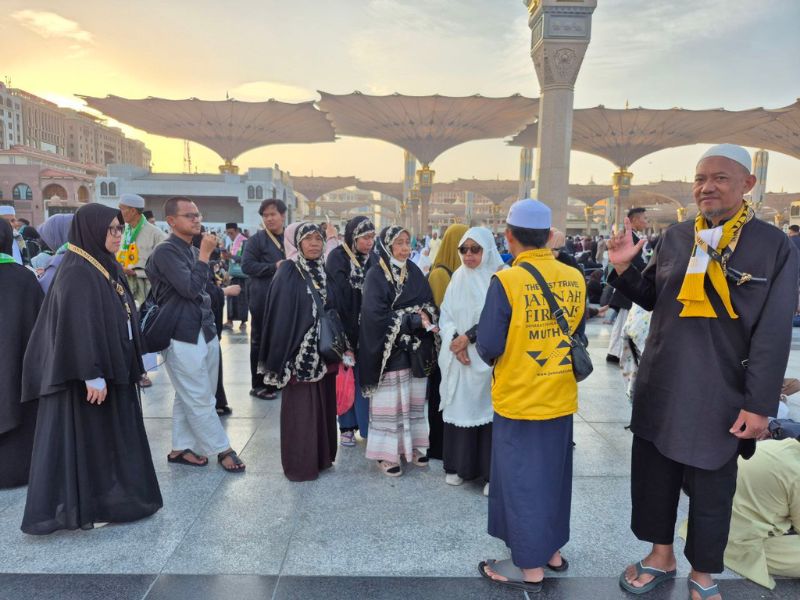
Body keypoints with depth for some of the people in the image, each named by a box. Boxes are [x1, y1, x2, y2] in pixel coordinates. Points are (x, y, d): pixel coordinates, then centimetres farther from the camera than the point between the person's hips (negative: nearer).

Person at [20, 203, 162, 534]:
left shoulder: (108, 267, 11)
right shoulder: (77, 272, -17)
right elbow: (78, 326, -24)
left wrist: (131, 364, 16)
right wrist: (91, 374, -26)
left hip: (114, 366, 9)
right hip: (91, 373, -9)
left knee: (112, 436, 16)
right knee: (85, 438, 2)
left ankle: (107, 500, 28)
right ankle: (83, 508, 15)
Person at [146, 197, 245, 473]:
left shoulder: (194, 252, 14)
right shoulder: (165, 251, -11)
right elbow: (190, 288, -20)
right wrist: (205, 255, -15)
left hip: (205, 332, 8)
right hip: (181, 337, -8)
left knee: (187, 397, 14)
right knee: (201, 400, 1)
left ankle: (181, 448, 24)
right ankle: (223, 449, 11)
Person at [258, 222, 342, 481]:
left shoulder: (326, 271, 9)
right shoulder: (288, 272, -8)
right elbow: (280, 315, -11)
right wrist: (282, 356, -16)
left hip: (323, 350, 6)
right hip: (299, 351, -6)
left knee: (323, 403, 13)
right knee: (300, 407, 2)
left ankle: (321, 456, 28)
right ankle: (299, 464, 14)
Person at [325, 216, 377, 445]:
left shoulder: (373, 258, 4)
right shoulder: (337, 258, -7)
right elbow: (338, 295, -13)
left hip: (369, 329, 3)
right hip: (345, 328, -3)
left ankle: (367, 424, 20)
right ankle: (347, 426, 19)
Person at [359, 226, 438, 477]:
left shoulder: (414, 271, 8)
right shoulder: (376, 275, -9)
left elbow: (430, 305, 7)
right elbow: (377, 314, -19)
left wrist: (425, 315, -17)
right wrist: (415, 320, -17)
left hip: (415, 349, 5)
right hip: (390, 350, -5)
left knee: (414, 399, 13)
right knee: (389, 401, 2)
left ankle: (412, 445, 27)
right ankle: (386, 453, 14)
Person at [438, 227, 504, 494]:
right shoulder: (458, 277, 8)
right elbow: (446, 314, 6)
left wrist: (469, 337, -13)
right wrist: (454, 342, -10)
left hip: (487, 359, -4)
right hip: (457, 358, 4)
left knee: (487, 410, 1)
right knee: (458, 408, 8)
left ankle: (492, 473, 12)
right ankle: (458, 465, 23)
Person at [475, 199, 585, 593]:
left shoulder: (506, 282, -20)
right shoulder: (575, 279, -3)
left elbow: (488, 347, -17)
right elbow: (576, 334, 8)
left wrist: (495, 356, 4)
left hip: (519, 398, -5)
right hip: (561, 397, 6)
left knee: (521, 479, 9)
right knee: (553, 475, 20)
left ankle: (530, 567, 22)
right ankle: (552, 550, 36)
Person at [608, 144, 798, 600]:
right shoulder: (676, 238, 4)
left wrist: (760, 404, -12)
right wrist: (625, 269, -4)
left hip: (719, 394, -4)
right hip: (661, 386, 4)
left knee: (711, 488, 12)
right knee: (653, 474, 15)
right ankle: (662, 556, 37)